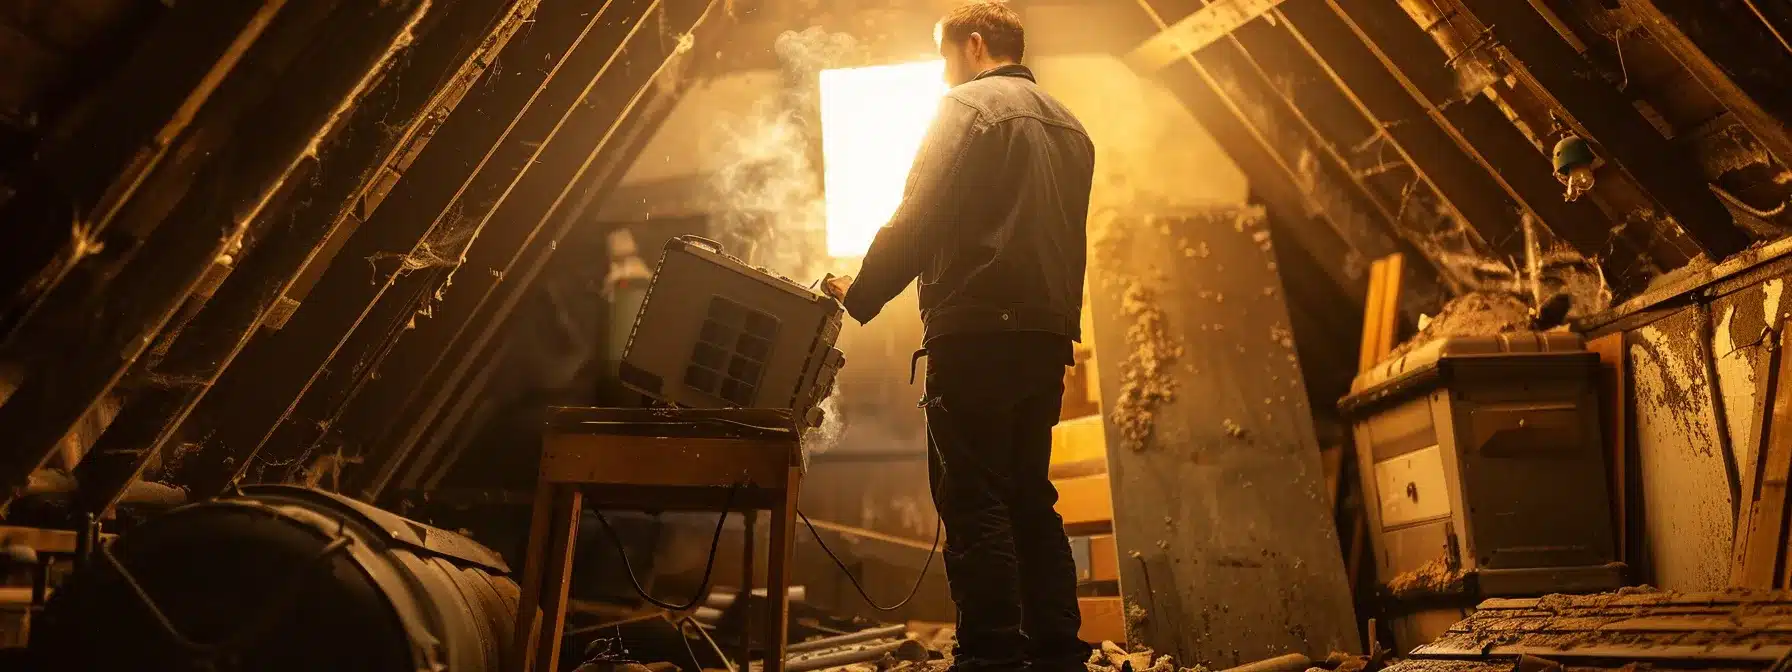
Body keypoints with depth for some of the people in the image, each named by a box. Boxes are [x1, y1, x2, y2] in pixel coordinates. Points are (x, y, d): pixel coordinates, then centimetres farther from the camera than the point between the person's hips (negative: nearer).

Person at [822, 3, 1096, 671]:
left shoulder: (967, 107, -4)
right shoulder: (1069, 126, 20)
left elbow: (918, 220, -11)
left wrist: (859, 295, -2)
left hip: (978, 332, -8)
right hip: (1048, 335, 8)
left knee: (974, 502, -7)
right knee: (1030, 497, 12)